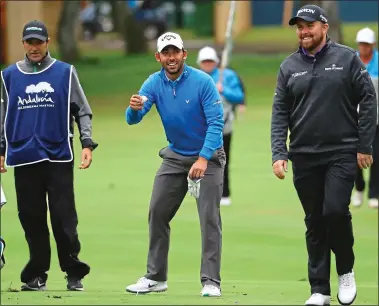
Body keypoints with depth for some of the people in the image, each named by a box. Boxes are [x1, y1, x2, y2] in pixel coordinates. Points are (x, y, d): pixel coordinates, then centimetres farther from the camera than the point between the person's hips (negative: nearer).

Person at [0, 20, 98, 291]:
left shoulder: (65, 73, 5)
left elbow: (83, 112, 5)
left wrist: (87, 143, -5)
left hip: (59, 156, -2)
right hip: (24, 157, 2)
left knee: (64, 218, -5)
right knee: (32, 218, 2)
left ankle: (74, 274, 1)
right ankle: (36, 275, 9)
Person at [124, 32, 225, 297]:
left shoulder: (202, 81, -19)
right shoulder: (154, 83, -7)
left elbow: (216, 122, -21)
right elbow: (133, 119, -17)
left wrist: (203, 159, -31)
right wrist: (134, 108, -42)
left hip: (207, 156, -5)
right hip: (175, 156, 5)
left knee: (209, 216, -12)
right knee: (157, 213, 6)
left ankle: (211, 281, -10)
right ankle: (156, 277, 17)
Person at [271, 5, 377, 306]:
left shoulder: (347, 58, 0)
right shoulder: (289, 67, 8)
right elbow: (280, 113, 7)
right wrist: (279, 153, -4)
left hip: (342, 153, -3)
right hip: (304, 157, 3)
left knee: (335, 211, -17)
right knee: (315, 222, 5)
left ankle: (346, 271, 7)